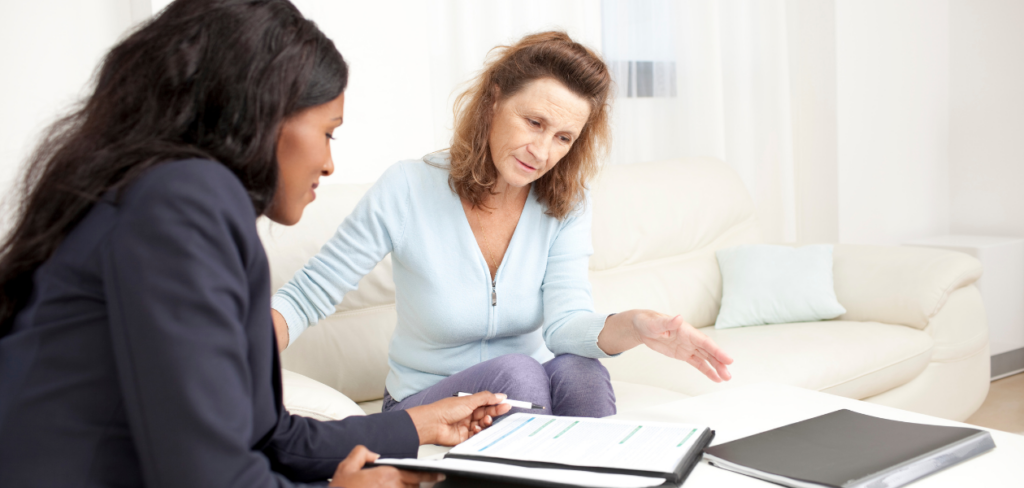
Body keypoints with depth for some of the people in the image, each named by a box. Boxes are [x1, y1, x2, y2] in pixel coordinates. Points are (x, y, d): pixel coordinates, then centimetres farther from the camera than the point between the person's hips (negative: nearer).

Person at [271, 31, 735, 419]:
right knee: (515, 371, -33)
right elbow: (307, 295, -11)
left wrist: (636, 326, -42)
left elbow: (566, 323, -20)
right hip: (425, 403, -2)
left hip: (521, 399, 3)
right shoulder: (407, 189, -15)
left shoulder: (566, 207, -7)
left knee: (580, 369, -30)